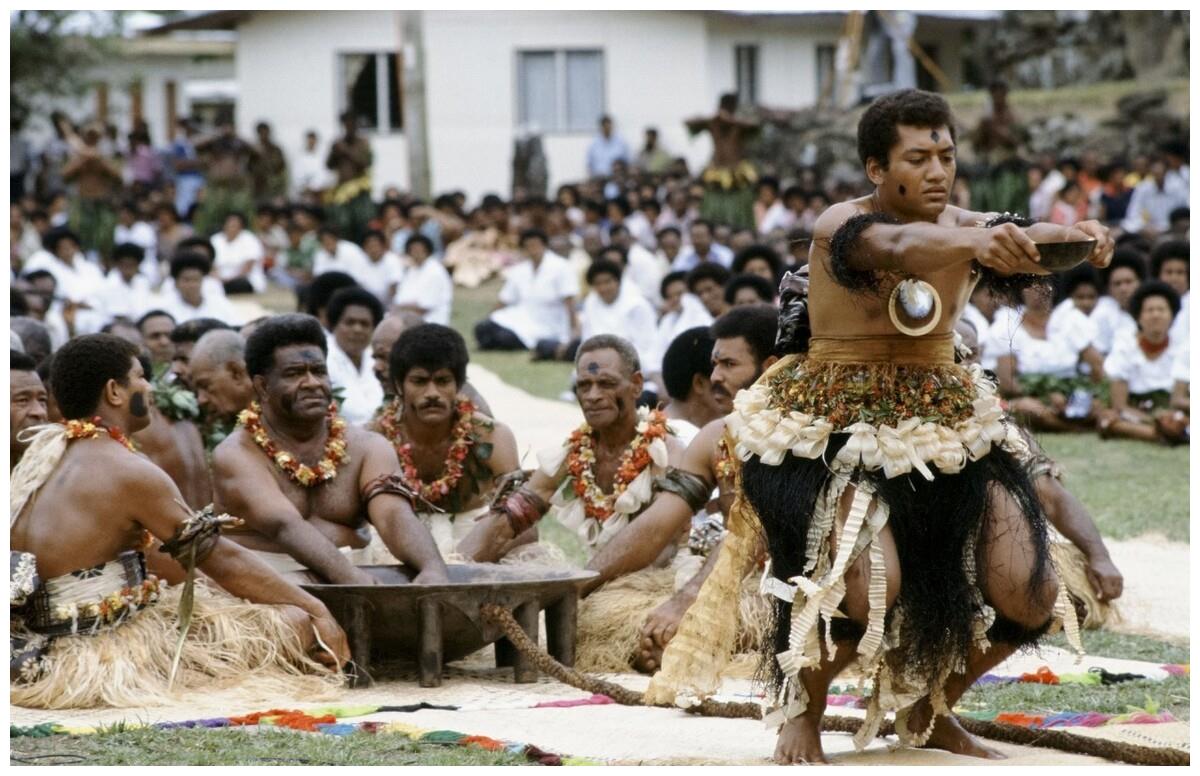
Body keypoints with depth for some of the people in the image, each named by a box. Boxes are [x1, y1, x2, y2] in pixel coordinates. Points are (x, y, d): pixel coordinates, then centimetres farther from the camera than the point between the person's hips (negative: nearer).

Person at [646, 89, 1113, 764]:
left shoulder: (967, 229, 0)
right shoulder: (842, 226, -15)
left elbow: (1032, 250, -20)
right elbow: (900, 249, -38)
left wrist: (1079, 240, -45)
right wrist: (977, 244, -59)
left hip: (948, 427, 5)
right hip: (837, 427, -5)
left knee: (1029, 599, -7)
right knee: (870, 587, -30)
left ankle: (931, 709, 23)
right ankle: (801, 710, 2)